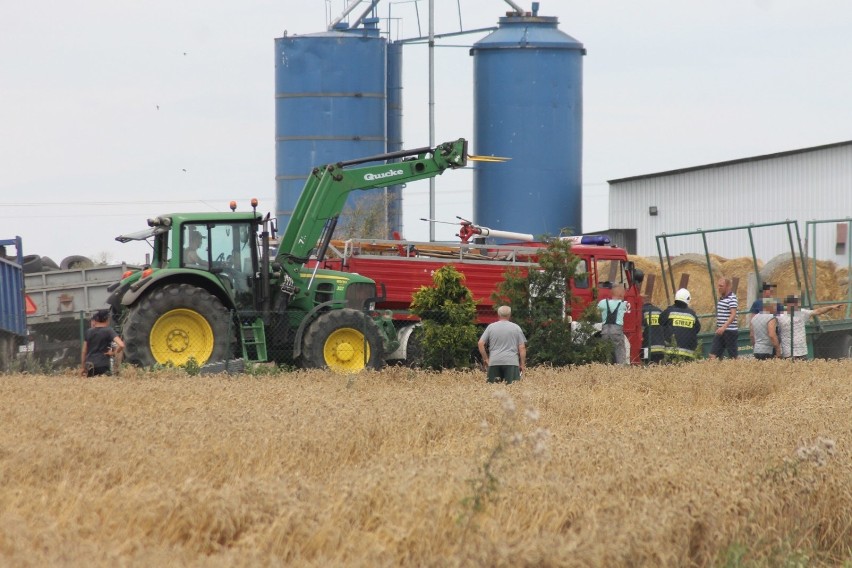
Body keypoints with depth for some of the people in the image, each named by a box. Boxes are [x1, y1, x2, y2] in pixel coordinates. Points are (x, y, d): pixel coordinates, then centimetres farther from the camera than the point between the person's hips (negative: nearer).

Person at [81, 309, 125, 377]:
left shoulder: (88, 332, 9)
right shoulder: (109, 331, -2)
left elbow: (84, 352, 13)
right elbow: (121, 345, -16)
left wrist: (84, 368, 23)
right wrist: (113, 353, 2)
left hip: (89, 365, 3)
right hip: (103, 366, -3)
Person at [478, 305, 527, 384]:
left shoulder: (491, 327, 7)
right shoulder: (516, 327, 5)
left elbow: (481, 343, 5)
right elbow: (522, 347, 3)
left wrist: (485, 359, 13)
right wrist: (522, 364, 10)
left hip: (494, 362, 1)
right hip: (511, 362, -1)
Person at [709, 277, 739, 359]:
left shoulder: (732, 298, -12)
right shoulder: (721, 298, 15)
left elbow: (733, 315, -21)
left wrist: (724, 327, -31)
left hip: (730, 331, -9)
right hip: (720, 331, 9)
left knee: (733, 356, -1)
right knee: (713, 354, 1)